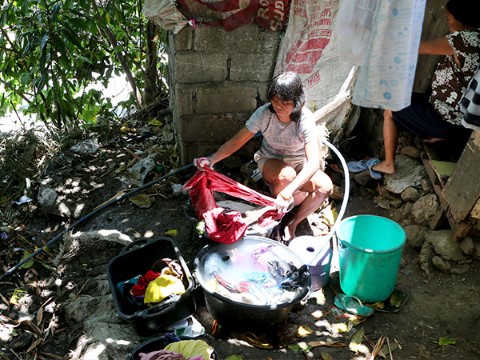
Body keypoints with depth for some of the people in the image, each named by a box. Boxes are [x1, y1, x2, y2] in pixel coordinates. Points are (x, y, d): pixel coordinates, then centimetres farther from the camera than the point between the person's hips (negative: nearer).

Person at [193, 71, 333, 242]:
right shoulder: (264, 113, -21)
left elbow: (314, 162, -38)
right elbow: (236, 141, -18)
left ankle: (292, 224, -7)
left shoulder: (305, 119, -27)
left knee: (326, 186, -28)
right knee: (286, 175, -37)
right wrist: (212, 159, -37)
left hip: (299, 165, 1)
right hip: (270, 162, 0)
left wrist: (288, 191, -53)